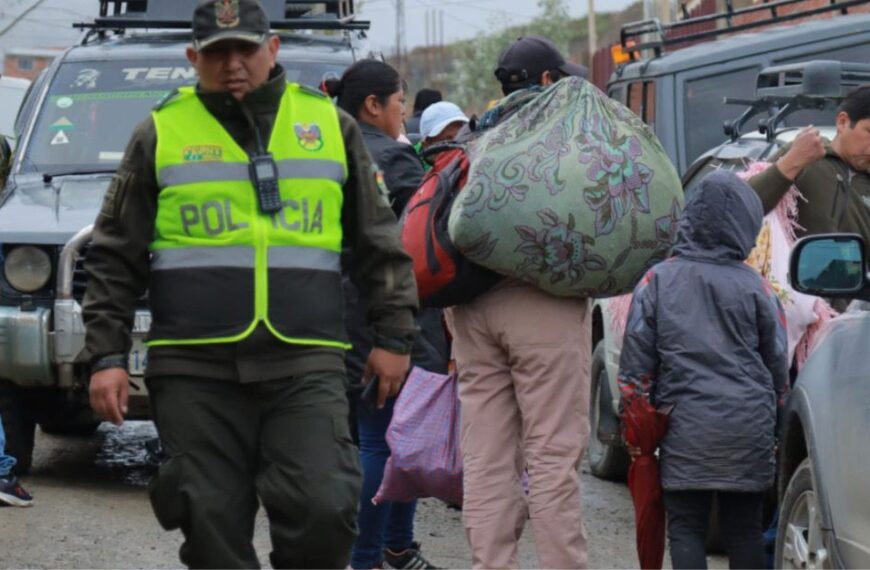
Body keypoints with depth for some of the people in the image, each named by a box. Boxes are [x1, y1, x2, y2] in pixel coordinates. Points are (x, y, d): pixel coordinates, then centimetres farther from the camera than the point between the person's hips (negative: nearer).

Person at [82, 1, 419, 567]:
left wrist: (393, 336, 11)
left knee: (322, 510, -14)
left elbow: (379, 242, 16)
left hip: (306, 366, 0)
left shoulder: (330, 125, 11)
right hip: (195, 371, 0)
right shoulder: (163, 132, 8)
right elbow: (115, 258, 9)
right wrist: (107, 355, 2)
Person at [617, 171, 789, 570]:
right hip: (749, 428, 1)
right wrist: (772, 411, 21)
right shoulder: (753, 287, 1)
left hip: (686, 428, -1)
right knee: (744, 529, 8)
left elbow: (635, 363, 2)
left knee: (686, 528, 3)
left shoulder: (657, 281, 1)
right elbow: (777, 362, 8)